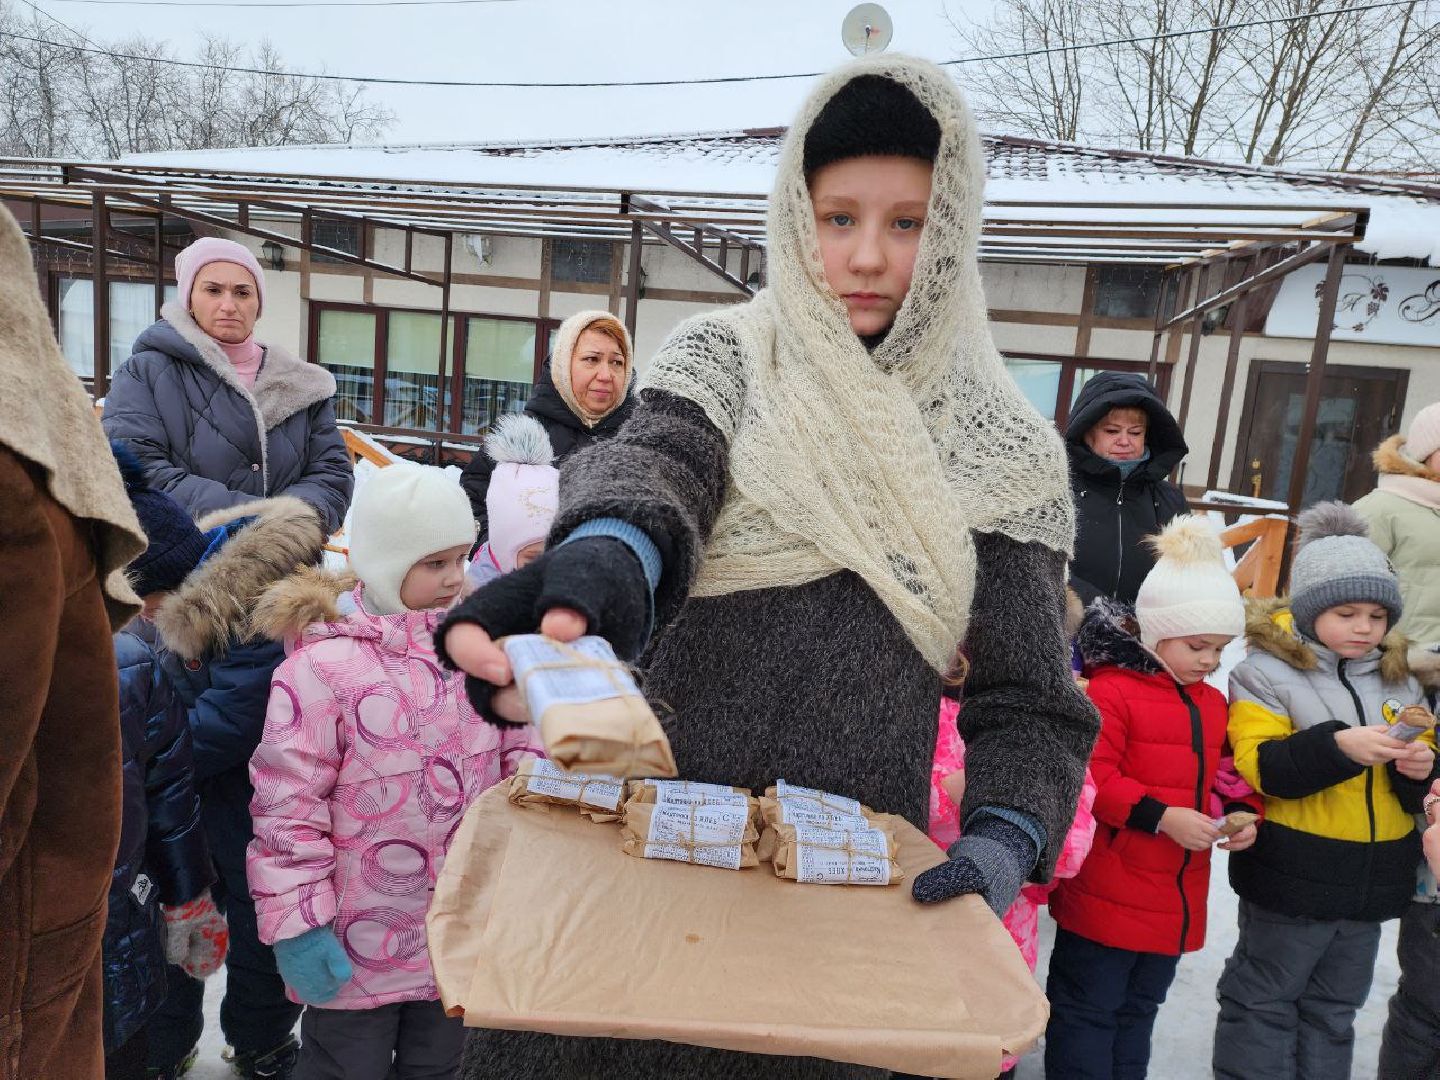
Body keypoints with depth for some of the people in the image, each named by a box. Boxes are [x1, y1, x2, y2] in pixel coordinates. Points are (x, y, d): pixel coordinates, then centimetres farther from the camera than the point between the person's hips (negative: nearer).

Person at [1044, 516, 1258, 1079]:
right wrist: (1161, 817, -26)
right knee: (1088, 1010, 6)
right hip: (1106, 895, -8)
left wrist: (1240, 814, -3)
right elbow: (1091, 780, -23)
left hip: (1178, 899, 8)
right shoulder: (1109, 691, -18)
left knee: (1139, 1010, 23)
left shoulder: (1213, 703, 10)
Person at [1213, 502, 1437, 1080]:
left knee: (1334, 1009, 20)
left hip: (1373, 878, 6)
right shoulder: (1267, 671, -10)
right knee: (1265, 1003, 8)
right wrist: (1338, 747, -29)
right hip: (1290, 879, -6)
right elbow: (1255, 766, -19)